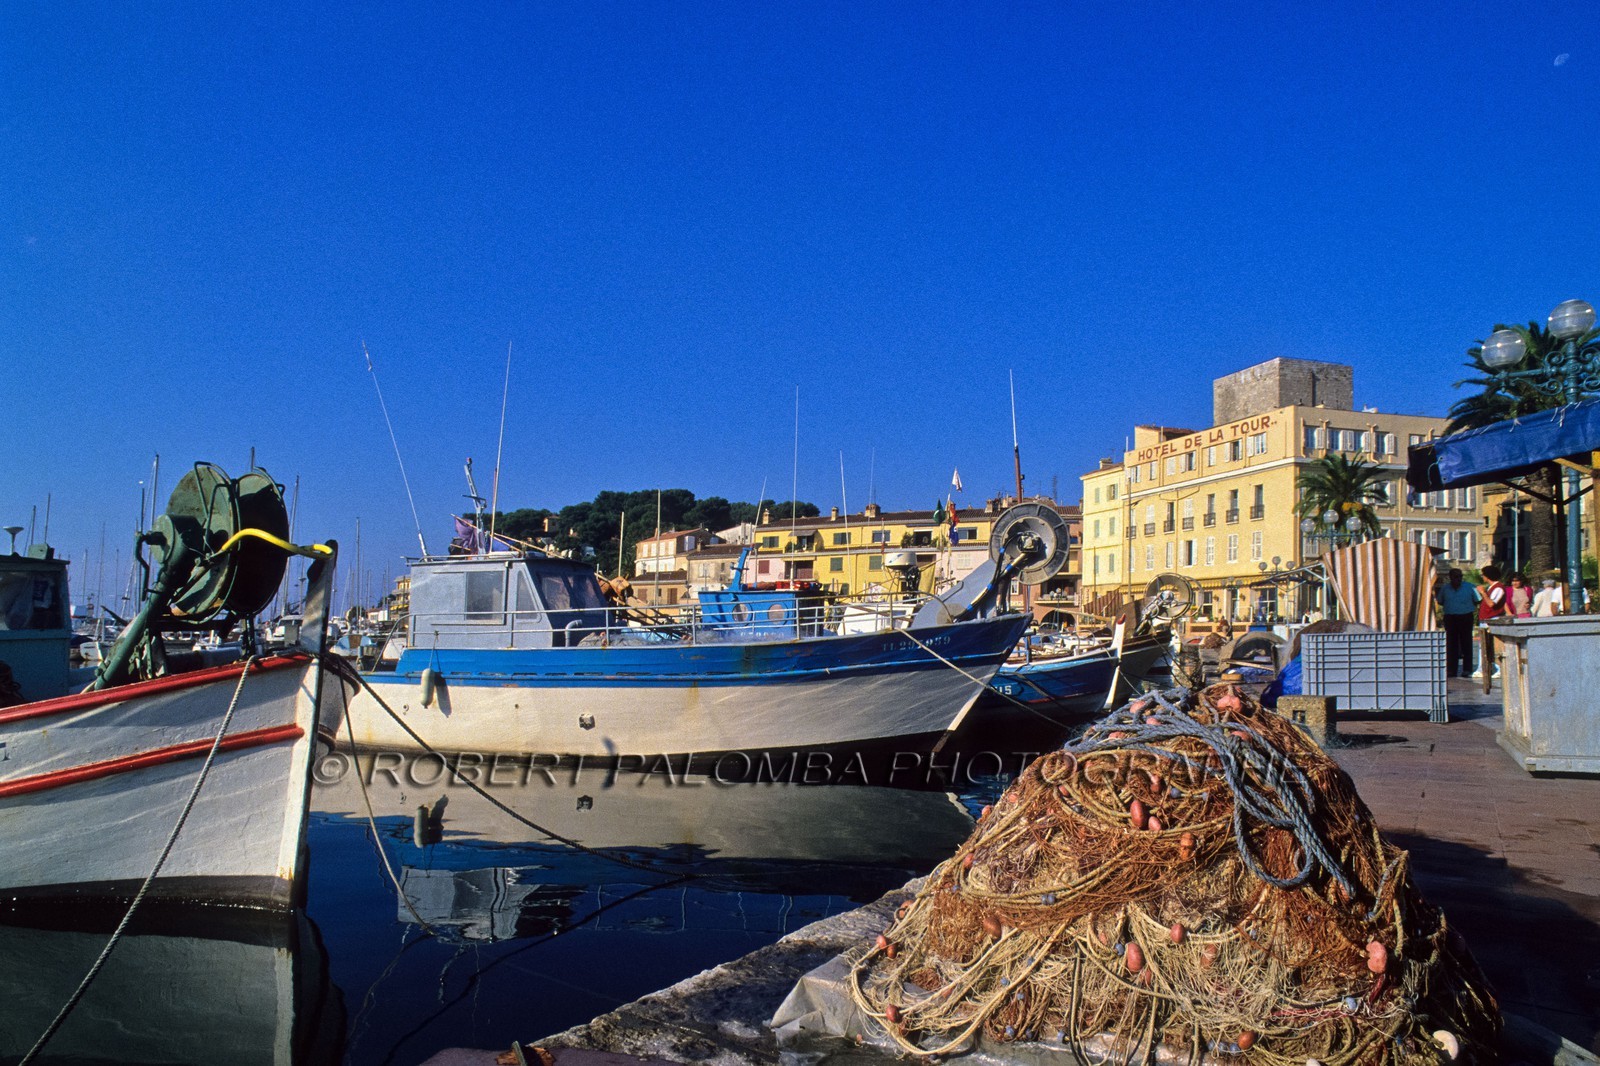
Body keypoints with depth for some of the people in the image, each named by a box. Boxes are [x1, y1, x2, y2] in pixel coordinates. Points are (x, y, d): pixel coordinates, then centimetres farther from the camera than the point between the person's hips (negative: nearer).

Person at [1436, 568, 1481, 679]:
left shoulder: (1470, 587, 2)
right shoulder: (1444, 588, 8)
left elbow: (1478, 601, 8)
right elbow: (1440, 602, 20)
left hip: (1466, 617, -2)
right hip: (1450, 618, 2)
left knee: (1466, 643, 0)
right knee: (1451, 644, 3)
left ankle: (1467, 670, 5)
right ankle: (1451, 670, 7)